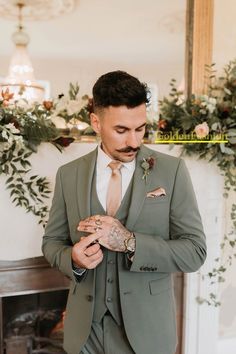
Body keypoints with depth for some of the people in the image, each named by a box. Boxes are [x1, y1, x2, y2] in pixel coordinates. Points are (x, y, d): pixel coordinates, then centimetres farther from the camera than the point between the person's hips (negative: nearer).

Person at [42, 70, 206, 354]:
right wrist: (73, 258, -17)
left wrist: (129, 242, -24)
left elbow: (195, 251, -10)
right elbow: (51, 242, 5)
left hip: (146, 330, -1)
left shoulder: (172, 170, -10)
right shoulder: (68, 174, -3)